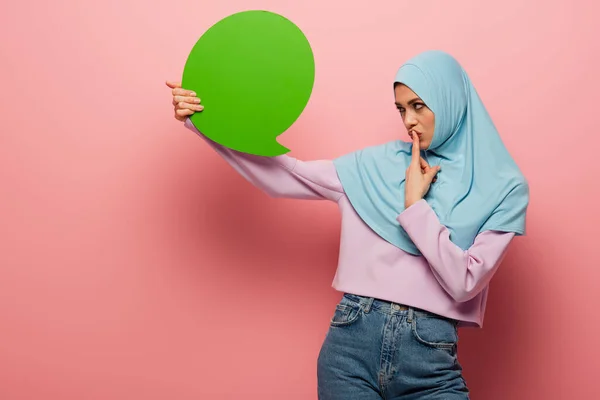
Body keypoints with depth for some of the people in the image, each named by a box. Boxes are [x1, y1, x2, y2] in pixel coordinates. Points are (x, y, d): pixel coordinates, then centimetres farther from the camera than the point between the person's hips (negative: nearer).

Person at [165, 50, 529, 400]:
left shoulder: (502, 187, 0)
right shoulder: (375, 165, 6)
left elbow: (464, 283, -9)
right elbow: (278, 175, 6)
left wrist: (414, 205, -8)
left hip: (429, 358, -1)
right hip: (350, 342, 2)